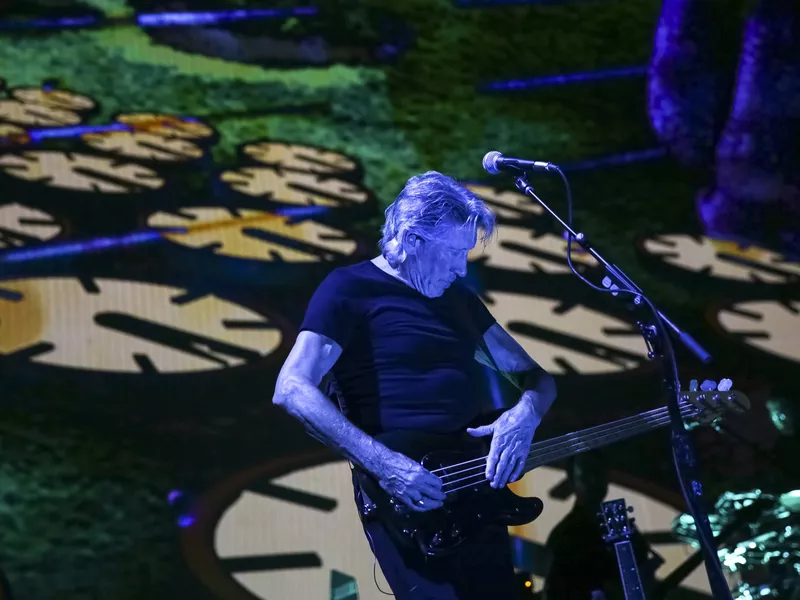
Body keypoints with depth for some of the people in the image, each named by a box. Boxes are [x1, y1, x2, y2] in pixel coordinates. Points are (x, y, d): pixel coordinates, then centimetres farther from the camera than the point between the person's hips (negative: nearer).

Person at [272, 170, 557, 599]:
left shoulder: (459, 298, 18)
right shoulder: (350, 289, -3)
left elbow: (534, 375, 20)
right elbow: (292, 390, -15)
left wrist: (526, 412, -5)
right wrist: (382, 464, -24)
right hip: (405, 503, -7)